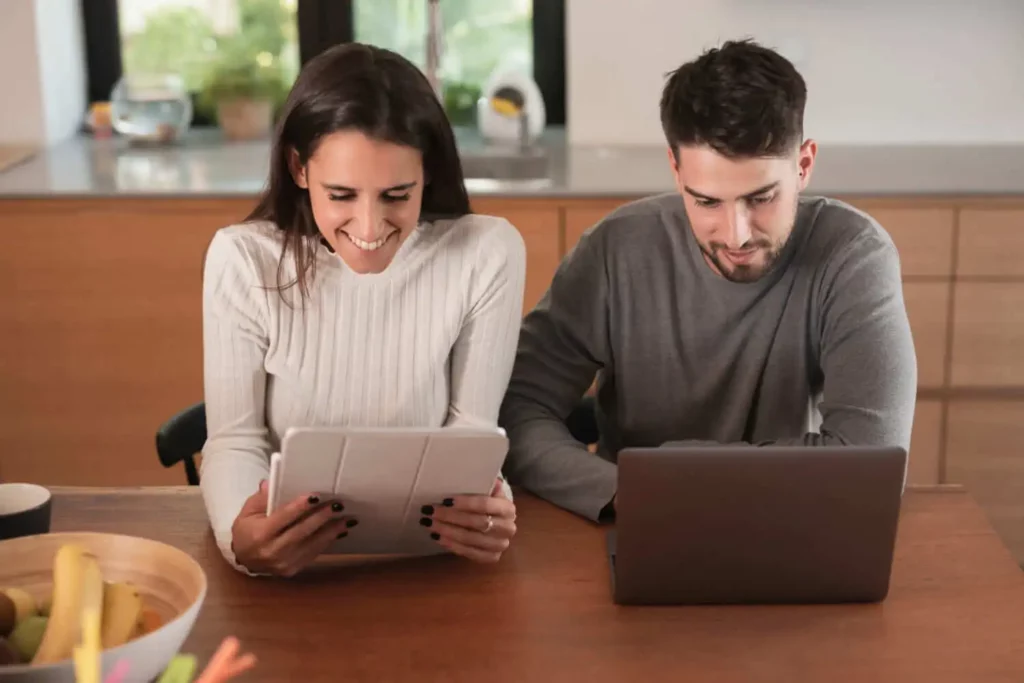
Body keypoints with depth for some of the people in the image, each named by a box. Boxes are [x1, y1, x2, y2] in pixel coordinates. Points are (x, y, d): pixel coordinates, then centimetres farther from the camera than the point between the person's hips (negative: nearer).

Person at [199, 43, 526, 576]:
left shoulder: (487, 253, -10)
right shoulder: (242, 259, -10)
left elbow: (472, 429, -4)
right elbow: (235, 440, -7)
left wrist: (484, 505, -26)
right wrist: (238, 533, -29)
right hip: (286, 547, 0)